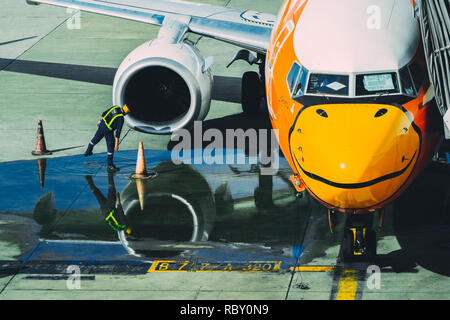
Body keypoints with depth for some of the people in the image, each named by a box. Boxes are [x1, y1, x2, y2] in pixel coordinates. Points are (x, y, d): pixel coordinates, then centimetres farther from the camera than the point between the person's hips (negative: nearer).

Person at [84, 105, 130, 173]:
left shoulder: (115, 108, -3)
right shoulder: (121, 118, -21)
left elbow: (104, 113, 9)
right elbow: (118, 131, -21)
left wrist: (100, 121, 27)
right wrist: (117, 144, -17)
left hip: (102, 125, 7)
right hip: (108, 131, -7)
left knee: (96, 138, 30)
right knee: (111, 148, 3)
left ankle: (88, 151, 54)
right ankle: (110, 166, 5)